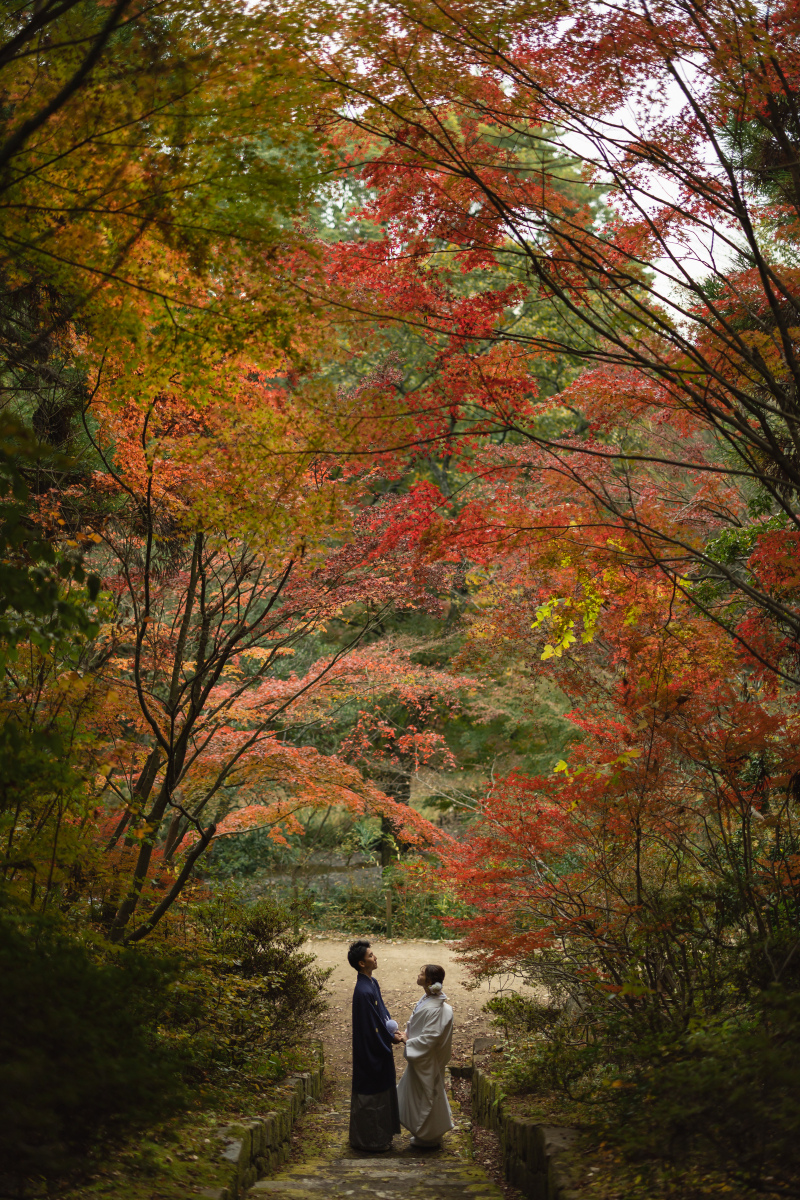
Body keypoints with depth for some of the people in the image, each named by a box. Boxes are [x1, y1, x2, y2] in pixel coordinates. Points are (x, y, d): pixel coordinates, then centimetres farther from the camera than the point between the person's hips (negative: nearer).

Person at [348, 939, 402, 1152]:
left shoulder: (372, 983, 5)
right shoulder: (363, 991, -26)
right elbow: (371, 1025, -23)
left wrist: (392, 1029, -1)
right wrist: (391, 1038, -10)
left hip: (379, 1050, 10)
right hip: (370, 1052, -10)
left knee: (382, 1091, 19)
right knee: (370, 1094, 3)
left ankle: (380, 1135, 32)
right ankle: (370, 1141, 16)